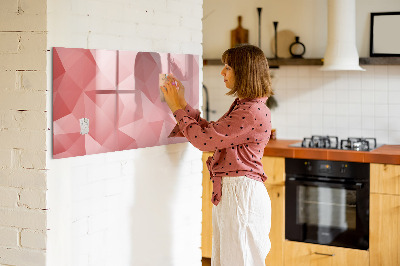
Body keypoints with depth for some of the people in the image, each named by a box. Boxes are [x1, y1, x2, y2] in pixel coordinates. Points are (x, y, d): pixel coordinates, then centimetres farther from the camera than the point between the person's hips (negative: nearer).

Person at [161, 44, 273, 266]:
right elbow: (210, 131, 16)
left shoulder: (253, 112, -20)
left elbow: (204, 139, -19)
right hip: (228, 192, 10)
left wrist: (177, 108, -8)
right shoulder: (242, 106, 14)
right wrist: (182, 103, 13)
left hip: (241, 193, -10)